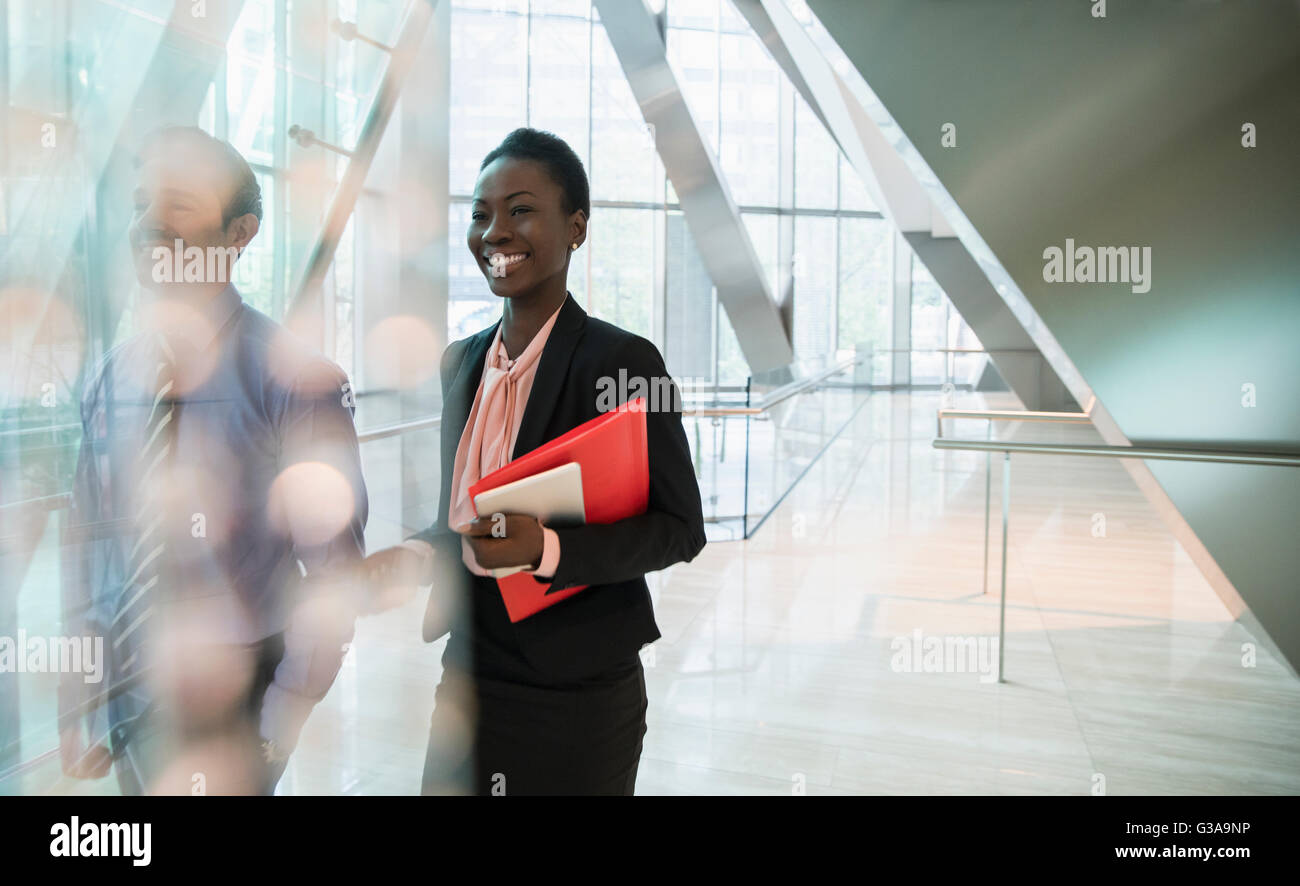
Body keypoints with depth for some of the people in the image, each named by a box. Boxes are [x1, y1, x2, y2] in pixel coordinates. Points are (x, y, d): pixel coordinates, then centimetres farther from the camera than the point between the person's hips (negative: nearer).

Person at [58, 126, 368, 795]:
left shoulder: (290, 374, -15)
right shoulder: (109, 380, 1)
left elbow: (332, 568, -14)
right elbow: (86, 544, 7)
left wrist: (273, 735, -14)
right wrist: (75, 703, 5)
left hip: (234, 694, -5)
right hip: (126, 694, 5)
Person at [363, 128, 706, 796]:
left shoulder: (623, 360, -14)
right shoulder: (462, 363, 7)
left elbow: (680, 527, -13)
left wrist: (547, 549, -25)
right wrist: (414, 558, -3)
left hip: (576, 697, -6)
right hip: (468, 675, 6)